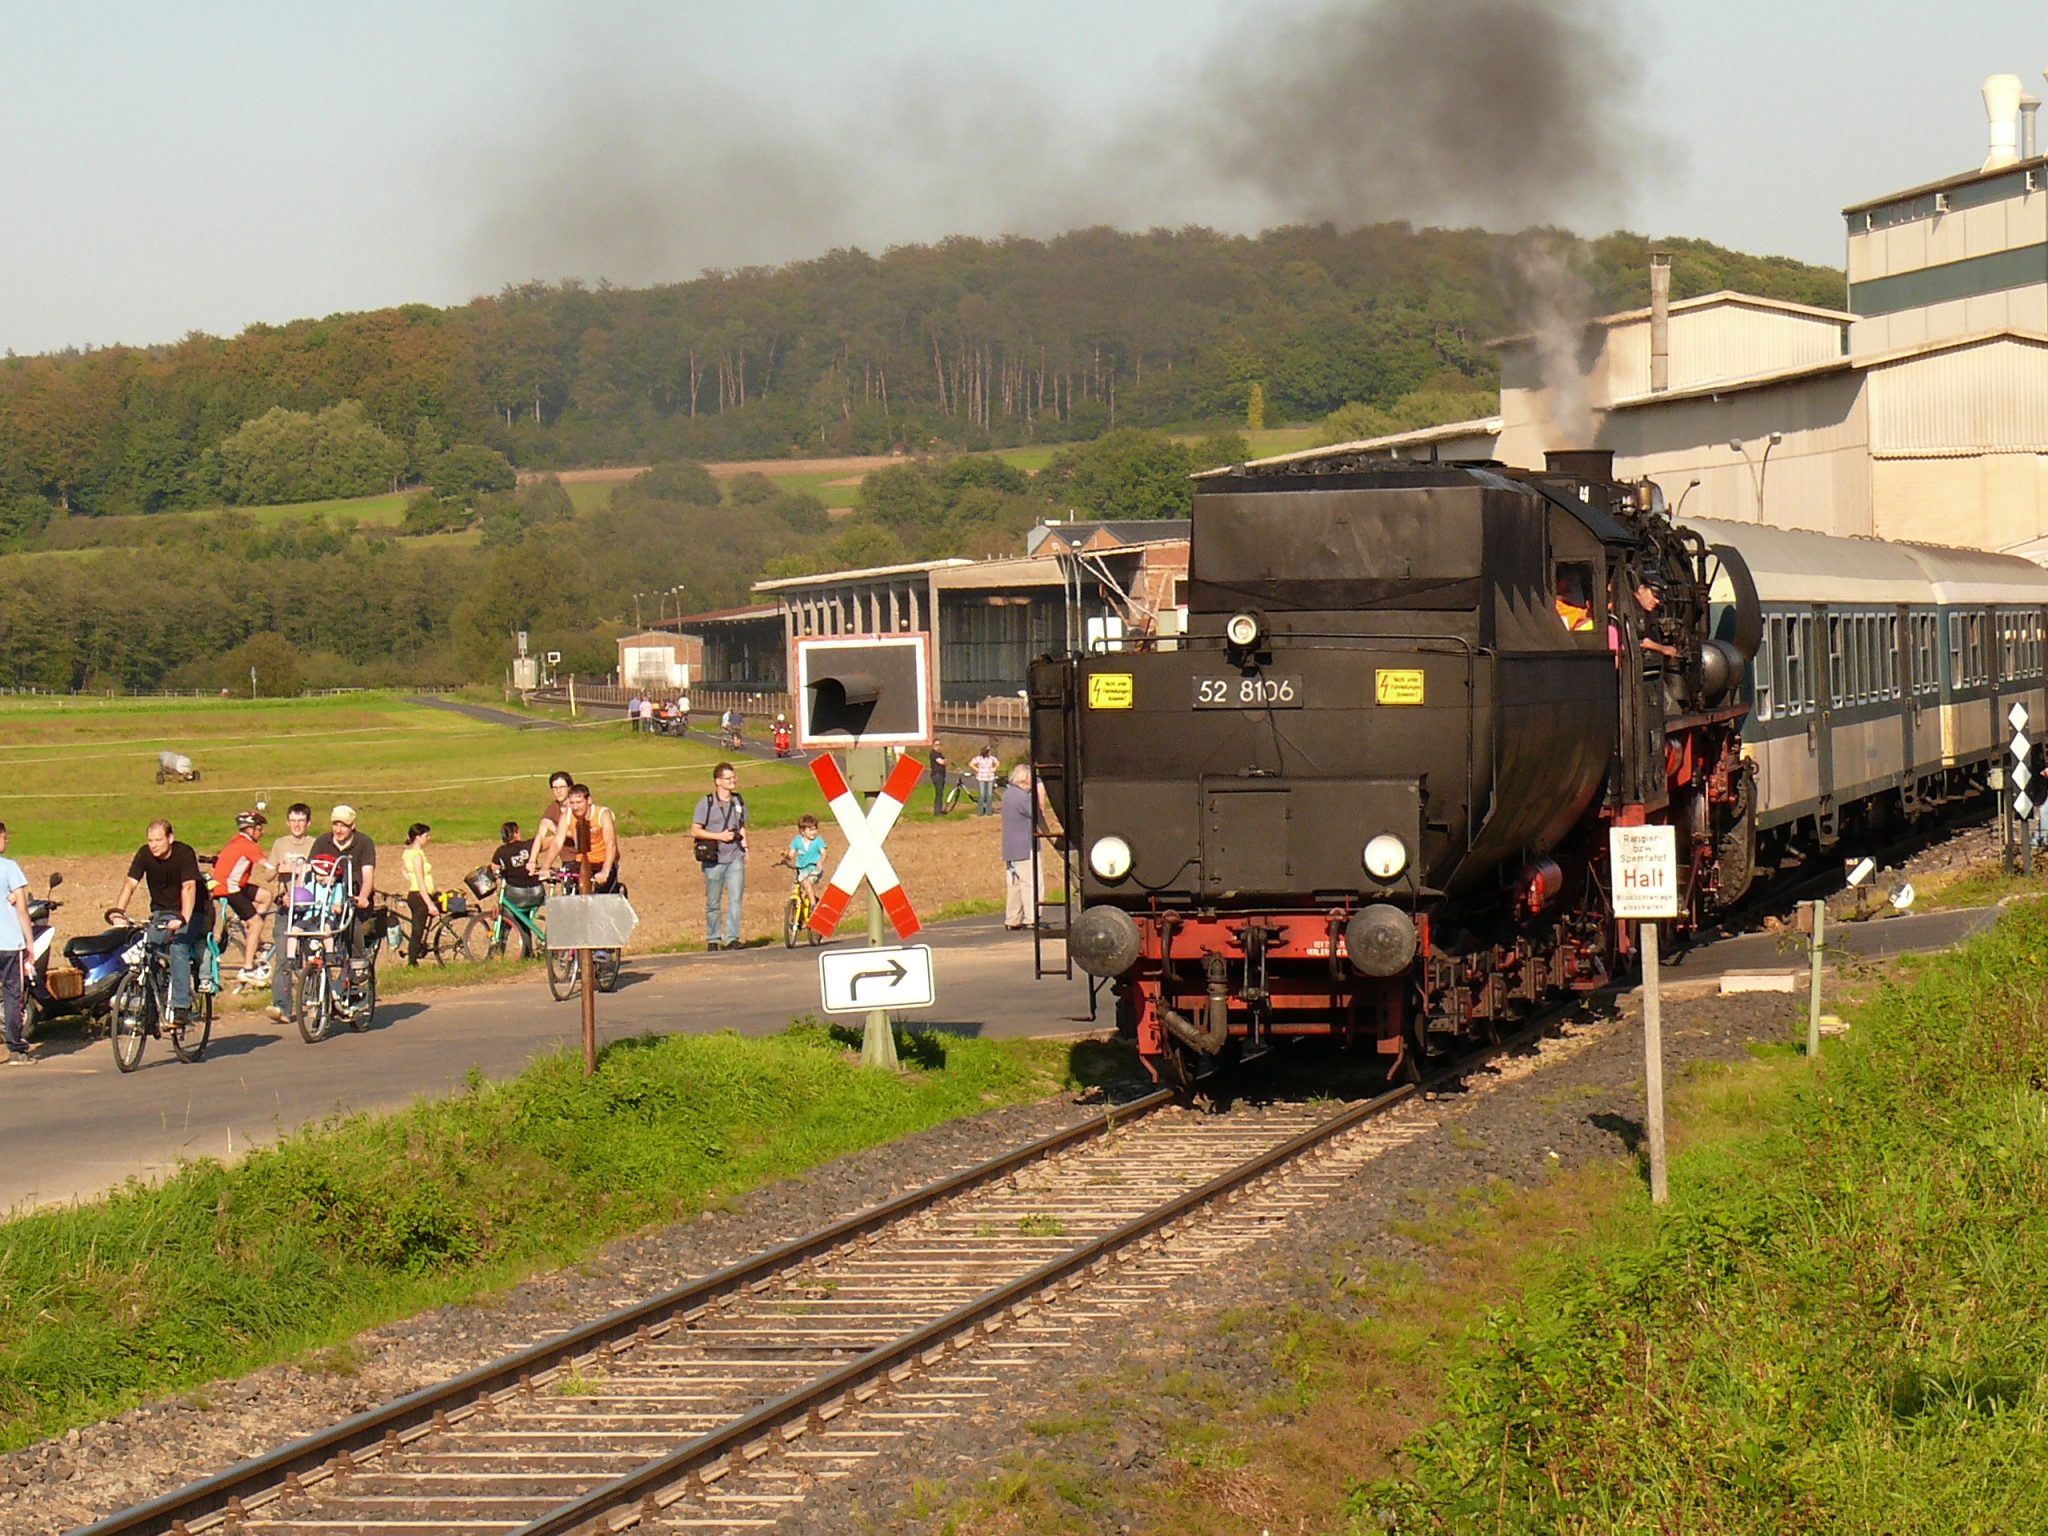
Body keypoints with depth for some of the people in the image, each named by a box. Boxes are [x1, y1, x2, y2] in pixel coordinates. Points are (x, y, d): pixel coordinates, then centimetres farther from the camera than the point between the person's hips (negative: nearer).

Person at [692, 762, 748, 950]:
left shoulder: (739, 802, 12)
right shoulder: (706, 803, -1)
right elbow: (695, 830, -3)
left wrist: (744, 848, 10)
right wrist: (720, 836, -12)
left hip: (735, 858, 2)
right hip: (714, 859, -2)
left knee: (735, 899, -10)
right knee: (712, 902, 5)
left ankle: (732, 938, -11)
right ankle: (712, 939, 15)